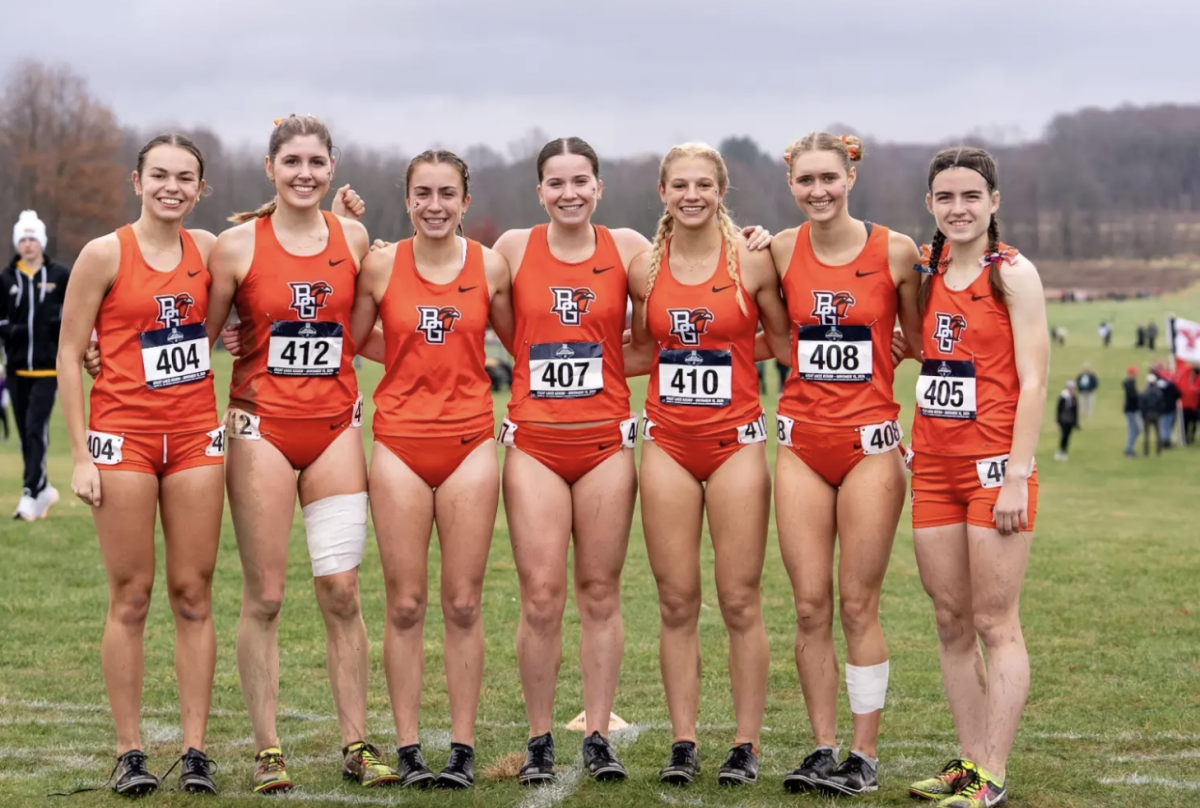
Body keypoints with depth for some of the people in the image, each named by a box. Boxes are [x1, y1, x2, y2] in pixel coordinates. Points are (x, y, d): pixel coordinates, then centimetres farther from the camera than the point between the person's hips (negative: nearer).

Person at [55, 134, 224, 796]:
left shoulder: (208, 250, 6)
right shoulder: (105, 255, -4)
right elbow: (69, 353, -2)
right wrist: (80, 455, -8)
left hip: (196, 436, 3)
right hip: (123, 435, -3)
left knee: (193, 595, 3)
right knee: (130, 598, -1)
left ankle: (195, 751, 7)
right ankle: (129, 753, 5)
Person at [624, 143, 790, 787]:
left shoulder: (752, 262, -2)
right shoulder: (645, 268, 5)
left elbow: (785, 342, 7)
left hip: (735, 440, -2)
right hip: (667, 442, 2)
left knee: (739, 601, -1)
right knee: (677, 602, 3)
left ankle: (745, 747, 7)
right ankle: (682, 745, 11)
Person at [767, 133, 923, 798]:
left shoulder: (895, 251, -3)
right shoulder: (780, 250, 3)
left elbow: (920, 341, 8)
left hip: (870, 443, -2)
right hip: (802, 443, 3)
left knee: (859, 606, 0)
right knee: (810, 607, 3)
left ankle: (864, 754, 10)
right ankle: (822, 748, 14)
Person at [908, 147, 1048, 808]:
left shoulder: (1012, 274, -6)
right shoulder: (925, 273, 10)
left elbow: (1033, 381, -10)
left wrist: (1017, 474, -15)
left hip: (994, 464, -6)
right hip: (933, 465, 6)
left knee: (995, 624, -3)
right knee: (951, 622, 9)